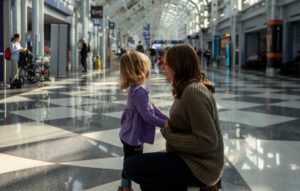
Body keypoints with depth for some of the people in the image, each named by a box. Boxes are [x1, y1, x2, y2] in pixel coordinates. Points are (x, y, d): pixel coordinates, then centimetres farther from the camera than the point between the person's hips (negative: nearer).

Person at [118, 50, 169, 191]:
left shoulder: (137, 89, 8)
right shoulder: (139, 91, -25)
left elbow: (152, 107, 12)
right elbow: (146, 115, -26)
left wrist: (166, 119, 6)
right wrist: (164, 123, -17)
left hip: (133, 135, 10)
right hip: (133, 137, -10)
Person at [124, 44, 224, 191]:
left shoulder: (193, 92, -20)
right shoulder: (189, 88, 12)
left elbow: (208, 141, -24)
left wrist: (168, 134, -17)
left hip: (199, 167, -10)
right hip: (190, 158, 10)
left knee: (131, 165, -16)